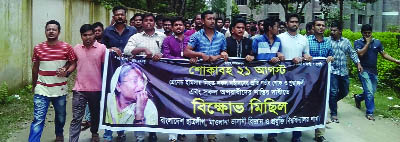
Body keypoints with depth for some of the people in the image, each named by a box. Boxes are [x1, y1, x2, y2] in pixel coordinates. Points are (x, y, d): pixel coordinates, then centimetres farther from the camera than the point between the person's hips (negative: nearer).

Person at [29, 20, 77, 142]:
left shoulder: (67, 48, -4)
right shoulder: (38, 48, 1)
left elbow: (73, 63, 3)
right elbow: (35, 68, 11)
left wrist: (66, 72, -18)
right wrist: (34, 85, 18)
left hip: (60, 89, 1)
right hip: (42, 89, 0)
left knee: (61, 117, 18)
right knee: (38, 119, -8)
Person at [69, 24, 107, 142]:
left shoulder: (102, 48, -5)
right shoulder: (76, 48, 2)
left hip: (96, 89, 0)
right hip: (79, 89, 0)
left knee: (95, 114, 19)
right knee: (76, 118, -2)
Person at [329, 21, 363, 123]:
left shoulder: (346, 41, 12)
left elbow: (352, 53, 14)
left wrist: (358, 63, 4)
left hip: (344, 72, 5)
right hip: (332, 71, -5)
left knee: (344, 92, 12)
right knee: (333, 92, -7)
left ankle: (332, 102, 38)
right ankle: (333, 114, 4)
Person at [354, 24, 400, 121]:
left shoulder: (377, 42, 7)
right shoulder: (358, 42, -5)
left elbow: (384, 54, 10)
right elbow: (360, 53, -21)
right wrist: (367, 42, -15)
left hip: (374, 71, 5)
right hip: (364, 70, -5)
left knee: (372, 91, 14)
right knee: (369, 92, -12)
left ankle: (358, 98, 43)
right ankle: (369, 113, 0)